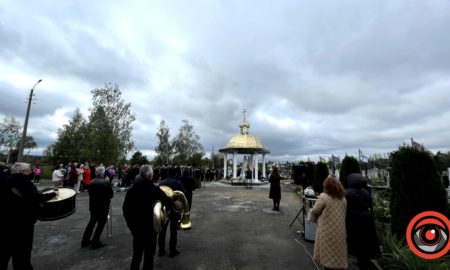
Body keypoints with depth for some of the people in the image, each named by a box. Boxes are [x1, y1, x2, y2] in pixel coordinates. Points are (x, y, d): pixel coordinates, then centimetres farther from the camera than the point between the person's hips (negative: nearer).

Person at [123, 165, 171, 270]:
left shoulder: (131, 189, -3)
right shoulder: (153, 189, -19)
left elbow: (125, 207, 3)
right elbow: (168, 203, -20)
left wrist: (129, 221, 14)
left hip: (135, 225, 5)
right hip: (149, 225, -5)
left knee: (137, 252, 24)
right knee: (149, 253, 13)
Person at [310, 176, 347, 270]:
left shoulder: (323, 196, -14)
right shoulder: (343, 198, 5)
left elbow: (314, 211, -10)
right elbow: (344, 213, 12)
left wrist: (311, 212, 10)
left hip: (327, 230, -5)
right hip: (340, 230, 5)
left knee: (328, 255, 10)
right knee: (338, 254, 18)